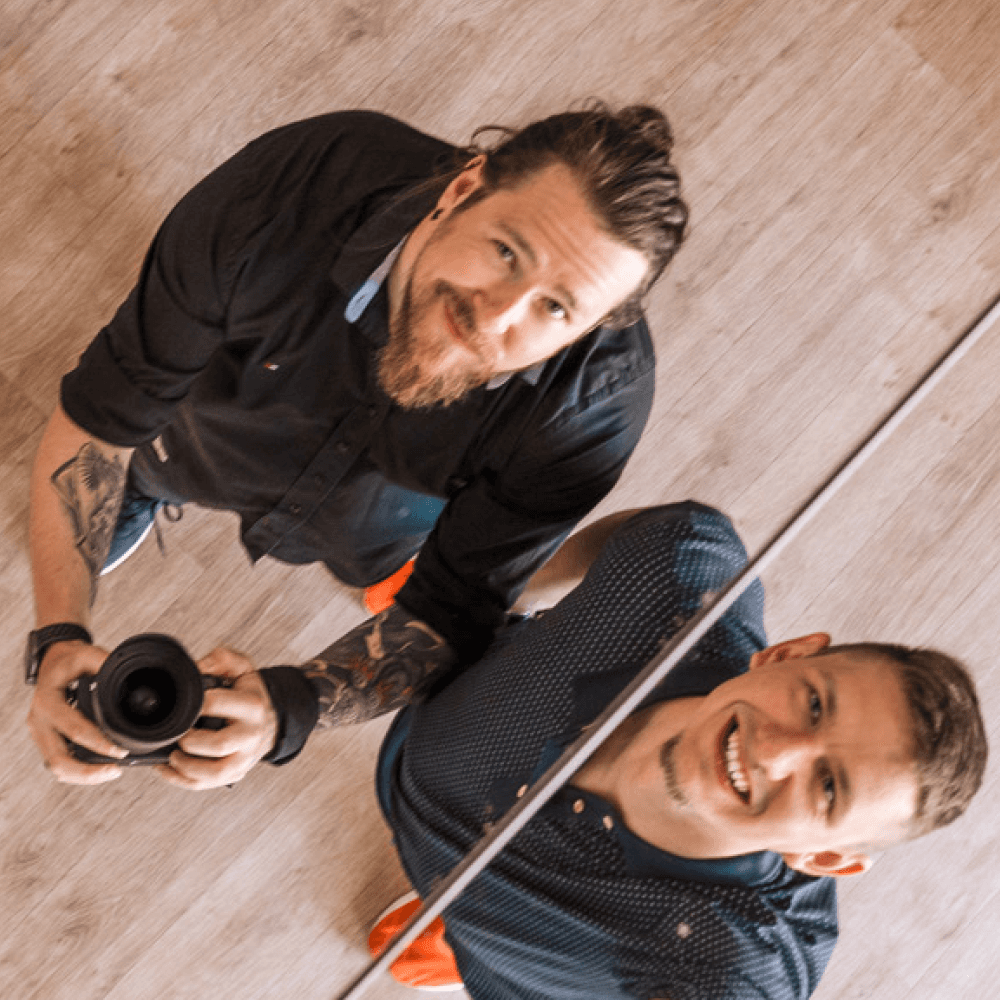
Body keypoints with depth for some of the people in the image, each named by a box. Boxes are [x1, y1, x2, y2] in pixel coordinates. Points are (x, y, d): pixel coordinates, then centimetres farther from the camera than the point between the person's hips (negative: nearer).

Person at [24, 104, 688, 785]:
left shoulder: (596, 403, -41)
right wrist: (59, 638, -43)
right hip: (201, 428, 1)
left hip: (387, 485, 0)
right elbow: (96, 422, -31)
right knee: (86, 537, 20)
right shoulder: (284, 194, -44)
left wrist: (285, 709, -50)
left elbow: (450, 619, -31)